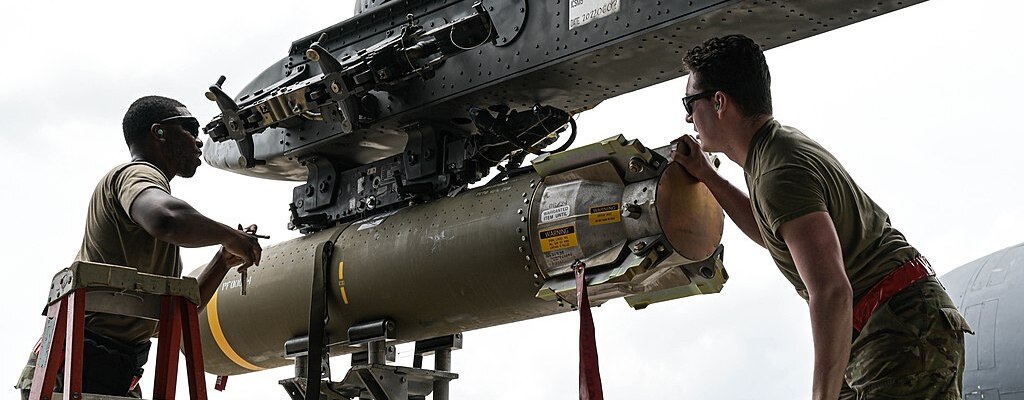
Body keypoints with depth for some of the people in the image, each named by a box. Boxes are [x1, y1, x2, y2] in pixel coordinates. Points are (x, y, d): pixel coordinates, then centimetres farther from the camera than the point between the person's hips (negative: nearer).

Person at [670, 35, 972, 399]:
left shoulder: (780, 174, -21)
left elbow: (831, 293, -31)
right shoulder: (784, 142, 13)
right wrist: (707, 177, 25)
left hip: (902, 331, -11)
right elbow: (772, 233, 33)